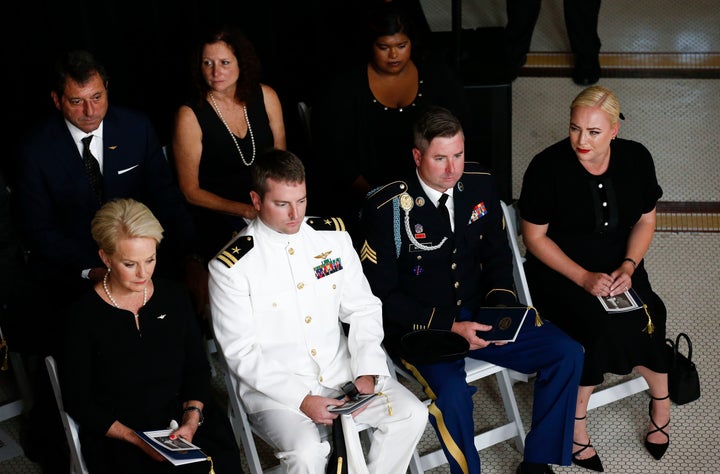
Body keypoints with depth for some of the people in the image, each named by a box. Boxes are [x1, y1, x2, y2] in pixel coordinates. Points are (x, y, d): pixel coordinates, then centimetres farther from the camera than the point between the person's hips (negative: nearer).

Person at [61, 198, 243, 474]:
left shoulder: (174, 296, 6)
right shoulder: (84, 317, -6)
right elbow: (78, 402, -3)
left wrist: (192, 418, -6)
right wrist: (136, 439, -13)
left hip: (183, 418, 4)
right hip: (117, 438, -3)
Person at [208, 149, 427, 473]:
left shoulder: (333, 236, 3)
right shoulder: (231, 267, -12)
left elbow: (363, 310, 7)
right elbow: (242, 353, -12)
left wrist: (366, 371, -9)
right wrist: (301, 400, -19)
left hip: (340, 370, 5)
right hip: (275, 387, -5)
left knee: (412, 414, -12)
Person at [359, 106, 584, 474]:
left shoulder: (480, 185, 0)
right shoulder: (386, 208, -16)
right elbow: (381, 296, -13)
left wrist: (501, 304, -7)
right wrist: (449, 326, -21)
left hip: (477, 315, 6)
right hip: (418, 328, -5)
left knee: (567, 354, -7)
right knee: (452, 393, -34)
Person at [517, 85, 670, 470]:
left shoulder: (636, 158, -3)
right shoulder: (548, 167, -15)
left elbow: (645, 221, 8)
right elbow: (535, 237, -10)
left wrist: (628, 267, -10)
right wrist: (584, 278, -18)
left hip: (618, 268, 3)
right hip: (559, 271, -3)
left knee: (648, 320, -23)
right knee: (599, 327, -30)